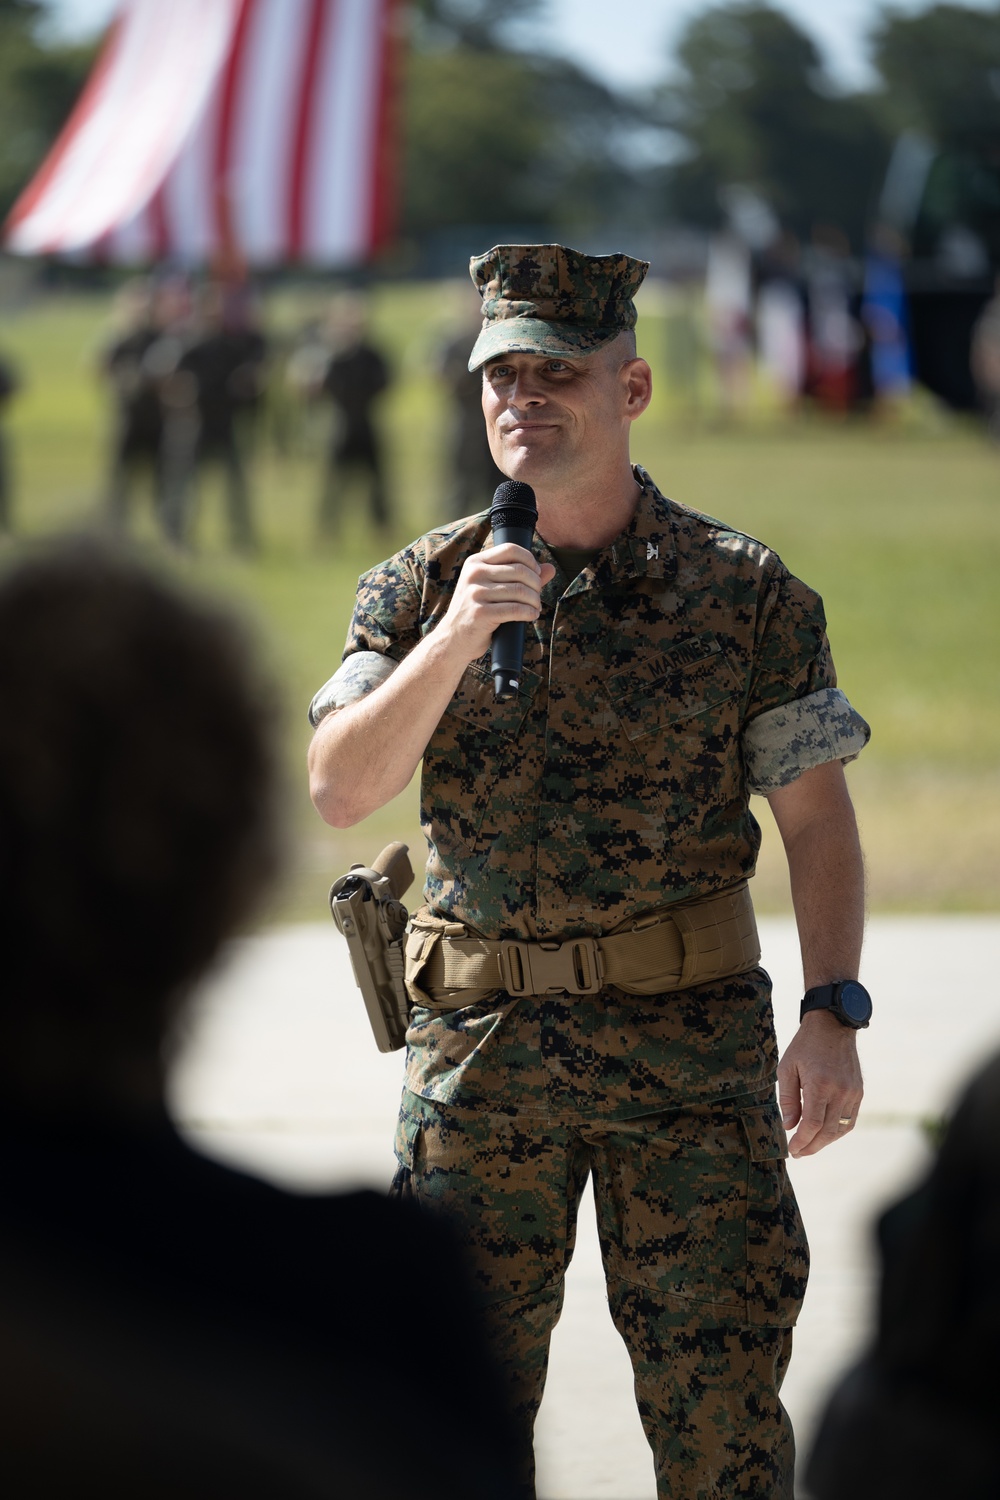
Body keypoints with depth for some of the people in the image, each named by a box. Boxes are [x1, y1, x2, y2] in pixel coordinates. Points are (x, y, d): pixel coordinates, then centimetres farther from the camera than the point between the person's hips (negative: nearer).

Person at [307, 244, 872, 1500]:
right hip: (478, 1042, 2)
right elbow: (339, 790, -6)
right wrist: (456, 638, -19)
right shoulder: (420, 591, 5)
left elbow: (817, 819, 2)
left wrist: (832, 1014, -9)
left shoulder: (745, 592, 1)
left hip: (689, 1035, -2)